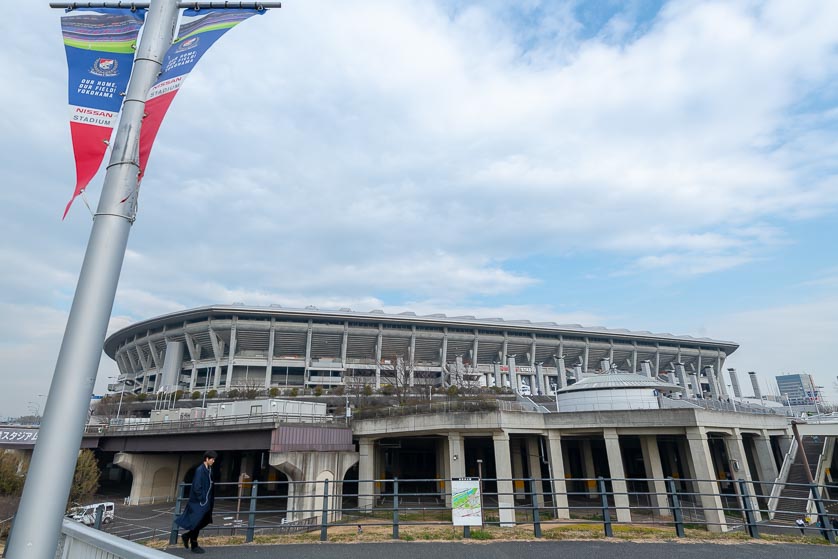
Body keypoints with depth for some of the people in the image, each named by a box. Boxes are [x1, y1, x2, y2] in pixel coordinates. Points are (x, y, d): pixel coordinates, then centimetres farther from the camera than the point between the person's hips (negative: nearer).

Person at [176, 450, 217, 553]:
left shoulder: (209, 470, 8)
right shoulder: (200, 470, -19)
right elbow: (197, 487, -20)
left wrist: (211, 499, 11)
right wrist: (202, 500, -17)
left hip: (206, 501, 9)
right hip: (199, 502, -9)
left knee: (205, 520, 12)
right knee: (197, 522, 3)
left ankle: (187, 535, 30)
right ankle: (194, 546, 17)